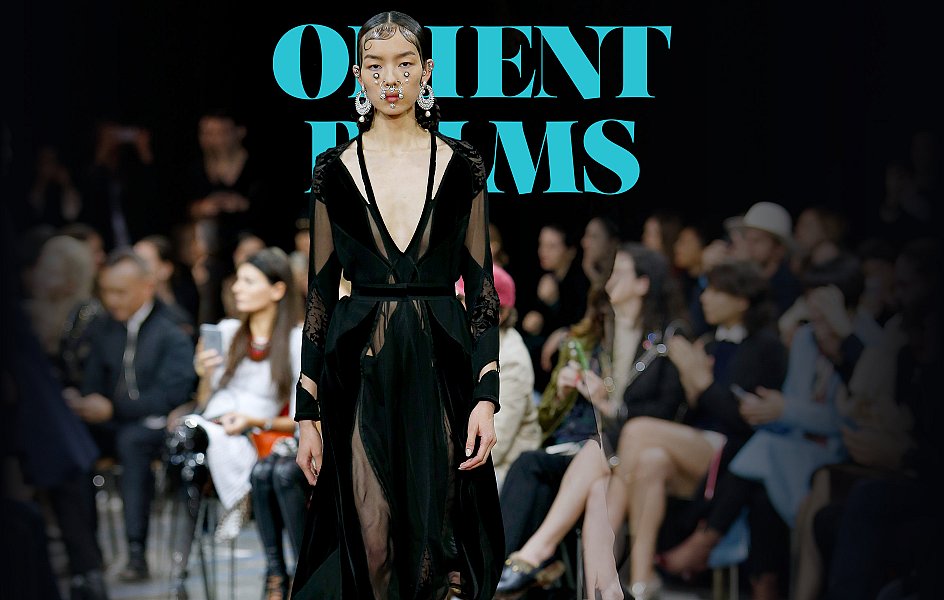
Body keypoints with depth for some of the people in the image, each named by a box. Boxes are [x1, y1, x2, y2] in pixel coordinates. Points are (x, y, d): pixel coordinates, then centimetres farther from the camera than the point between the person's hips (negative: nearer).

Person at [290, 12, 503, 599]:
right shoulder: (335, 171, 4)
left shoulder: (462, 165, 4)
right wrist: (308, 412, 1)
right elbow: (321, 292, 6)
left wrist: (486, 396, -6)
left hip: (442, 371, 0)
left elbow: (481, 284, 3)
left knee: (435, 544, 1)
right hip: (360, 373, 0)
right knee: (369, 548, -1)